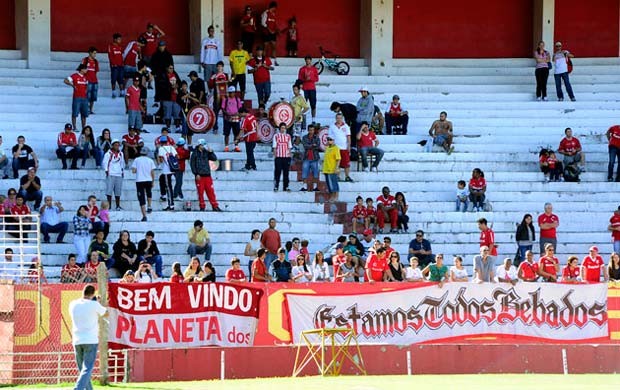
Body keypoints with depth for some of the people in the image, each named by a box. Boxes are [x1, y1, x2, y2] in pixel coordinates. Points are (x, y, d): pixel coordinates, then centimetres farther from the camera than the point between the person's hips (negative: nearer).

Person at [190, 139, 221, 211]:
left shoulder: (206, 152, 12)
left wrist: (211, 152, -6)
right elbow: (192, 164, -2)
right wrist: (196, 174, -9)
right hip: (199, 176, -3)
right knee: (200, 192, 0)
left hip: (207, 175, 3)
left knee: (210, 191, 1)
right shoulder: (195, 154, 1)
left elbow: (215, 159, 8)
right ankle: (202, 207, 7)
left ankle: (215, 206, 4)